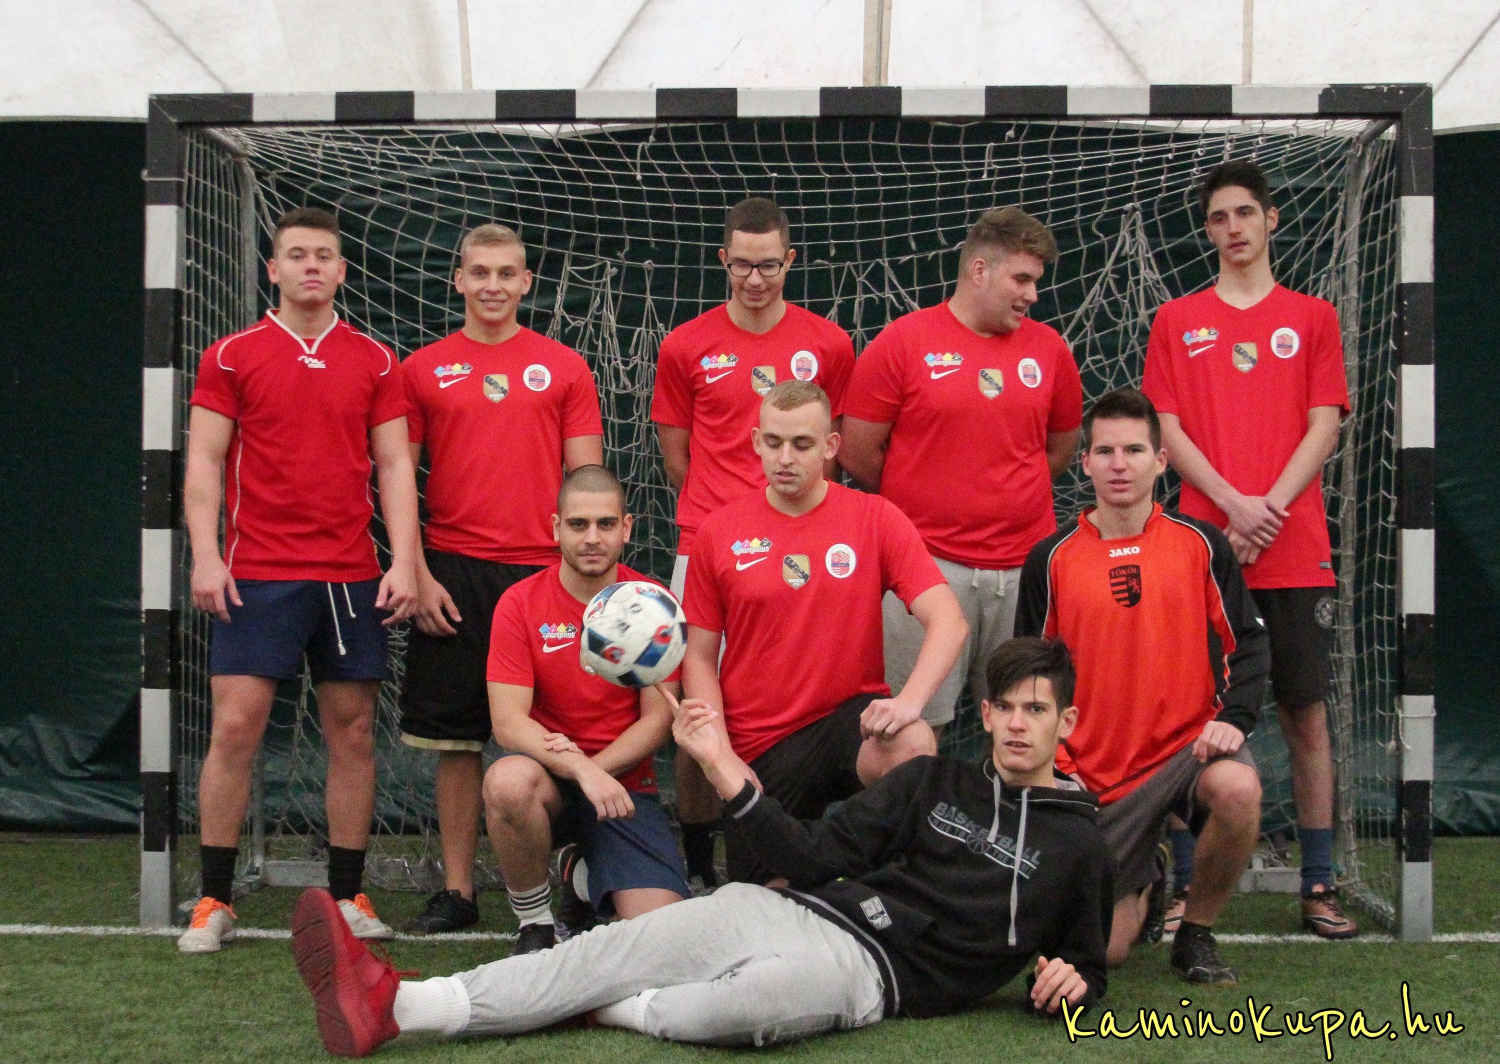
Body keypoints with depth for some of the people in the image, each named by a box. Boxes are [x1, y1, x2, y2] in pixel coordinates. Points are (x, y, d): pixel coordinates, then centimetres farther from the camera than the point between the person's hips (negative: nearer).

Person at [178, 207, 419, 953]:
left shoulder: (374, 362, 9)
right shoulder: (232, 357, 4)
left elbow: (394, 464, 7)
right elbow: (203, 461, 2)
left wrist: (403, 560, -3)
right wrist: (205, 555, -9)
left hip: (351, 576, 2)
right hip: (257, 576, -2)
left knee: (352, 730, 4)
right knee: (235, 728, -6)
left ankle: (347, 895, 14)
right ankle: (215, 902, 3)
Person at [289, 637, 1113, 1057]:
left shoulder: (1077, 844, 11)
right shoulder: (936, 783, 18)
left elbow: (1086, 967, 18)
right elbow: (816, 856, 10)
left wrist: (1069, 982, -7)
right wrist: (725, 770, 1)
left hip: (873, 966, -4)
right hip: (795, 909, 4)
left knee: (759, 997, -41)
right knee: (608, 948, -15)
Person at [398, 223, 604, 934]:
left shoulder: (564, 368, 8)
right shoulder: (423, 369, 9)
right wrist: (418, 574, -2)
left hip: (544, 570, -1)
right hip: (453, 575, 1)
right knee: (455, 741, 3)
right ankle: (456, 890, 12)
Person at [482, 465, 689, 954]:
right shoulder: (520, 604, -4)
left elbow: (658, 718, -1)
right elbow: (508, 722, -12)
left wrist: (596, 767, -18)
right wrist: (579, 770, -28)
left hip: (624, 783, 1)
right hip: (547, 776, -1)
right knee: (508, 781, -40)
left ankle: (588, 881, 19)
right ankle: (536, 925, -12)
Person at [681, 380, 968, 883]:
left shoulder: (875, 519, -2)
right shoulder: (718, 532, 1)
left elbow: (948, 621, -11)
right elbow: (699, 658, 4)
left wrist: (910, 701, -29)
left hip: (849, 718, -1)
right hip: (759, 748, 1)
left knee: (913, 745, -35)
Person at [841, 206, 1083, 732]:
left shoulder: (1048, 348, 8)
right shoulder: (902, 342, -3)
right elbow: (857, 452, -1)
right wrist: (923, 507, 9)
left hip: (1025, 566, 4)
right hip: (928, 565, -3)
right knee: (917, 725, 0)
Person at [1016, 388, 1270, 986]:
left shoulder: (1200, 545, 1)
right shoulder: (1051, 560, 2)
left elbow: (1247, 643, 3)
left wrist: (1232, 719, -14)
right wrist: (1053, 767, -3)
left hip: (1188, 746, 0)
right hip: (1095, 773, 1)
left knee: (1237, 789, -36)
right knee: (1104, 949, -3)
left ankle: (1196, 933, -8)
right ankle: (1143, 880, 36)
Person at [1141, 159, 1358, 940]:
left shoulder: (1312, 317, 11)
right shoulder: (1177, 322, 11)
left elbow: (1324, 425, 3)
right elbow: (1168, 429, 3)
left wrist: (1270, 507, -10)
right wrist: (1234, 504, -10)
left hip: (1296, 552, 0)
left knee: (1305, 712, 2)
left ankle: (1319, 884, 6)